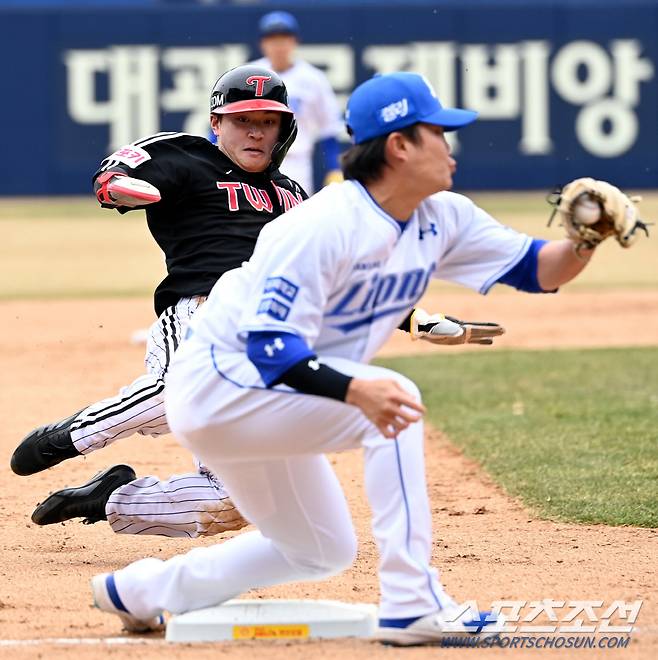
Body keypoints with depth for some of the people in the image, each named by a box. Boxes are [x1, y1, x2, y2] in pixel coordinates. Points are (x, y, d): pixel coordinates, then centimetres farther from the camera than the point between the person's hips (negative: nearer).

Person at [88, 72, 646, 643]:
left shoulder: (442, 220, -1)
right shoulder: (322, 227, -27)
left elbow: (535, 269, 1)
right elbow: (270, 348, -31)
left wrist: (583, 244, -21)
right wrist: (355, 390, -46)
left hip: (267, 402, 10)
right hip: (220, 385, -10)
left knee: (322, 552, 18)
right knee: (393, 402, -26)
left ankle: (141, 590, 27)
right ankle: (411, 606, -26)